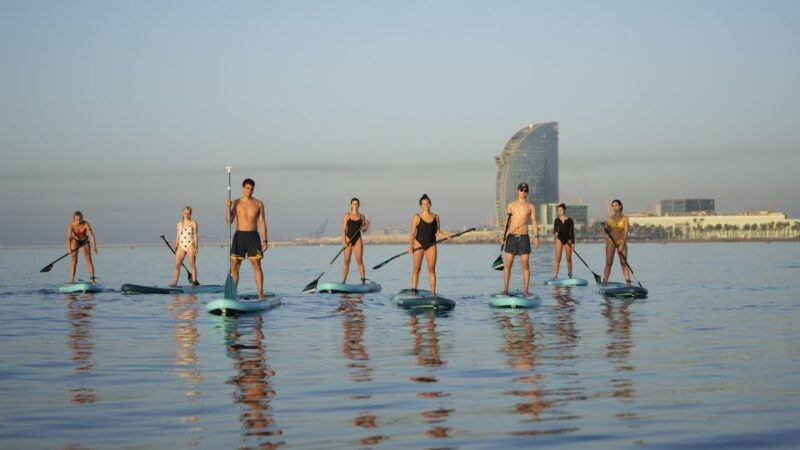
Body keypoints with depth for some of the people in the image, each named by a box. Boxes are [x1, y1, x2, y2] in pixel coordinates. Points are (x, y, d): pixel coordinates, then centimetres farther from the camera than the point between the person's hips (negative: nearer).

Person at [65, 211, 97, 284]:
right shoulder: (71, 225, -28)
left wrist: (94, 246, -44)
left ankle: (92, 279, -11)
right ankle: (71, 280, -18)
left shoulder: (86, 224, -27)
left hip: (85, 241, 1)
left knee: (88, 259, -10)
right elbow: (68, 237, -38)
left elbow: (91, 235, -33)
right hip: (75, 240, -1)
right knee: (74, 259, -14)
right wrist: (69, 247, -52)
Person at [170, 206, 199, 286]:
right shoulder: (179, 224, 17)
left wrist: (196, 246, -8)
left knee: (192, 264, -4)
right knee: (177, 264, -5)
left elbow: (195, 235, 0)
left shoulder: (193, 223, 5)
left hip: (190, 245, -4)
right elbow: (177, 236, 18)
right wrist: (175, 247, 12)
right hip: (181, 246, 4)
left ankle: (194, 281, -3)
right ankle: (174, 282, -5)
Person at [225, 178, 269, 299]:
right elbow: (229, 221, -1)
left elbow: (262, 223, 4)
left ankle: (260, 294, -5)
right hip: (239, 236, 1)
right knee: (234, 266, 0)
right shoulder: (236, 203, 5)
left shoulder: (258, 204, 5)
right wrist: (228, 207, -16)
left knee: (257, 265, -5)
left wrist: (264, 240, -2)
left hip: (253, 236, -1)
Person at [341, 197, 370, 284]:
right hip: (348, 239, -1)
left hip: (358, 239, 1)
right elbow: (344, 229, 0)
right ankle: (343, 281, 2)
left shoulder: (362, 216, 8)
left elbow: (363, 230, 10)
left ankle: (363, 280, -4)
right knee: (346, 261, -1)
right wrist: (344, 241, -9)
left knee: (360, 261, -3)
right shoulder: (347, 215, 3)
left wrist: (367, 225, -10)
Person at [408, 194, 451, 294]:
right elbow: (413, 232, -2)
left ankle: (433, 292, -2)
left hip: (431, 245, 3)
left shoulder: (435, 217, 11)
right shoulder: (417, 217, 1)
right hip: (419, 244, -3)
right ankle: (413, 291, -2)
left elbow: (438, 232, 11)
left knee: (432, 269, -2)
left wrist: (446, 235, -7)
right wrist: (410, 245, -12)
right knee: (417, 268, -5)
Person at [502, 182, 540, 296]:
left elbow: (534, 222, 0)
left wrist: (536, 236, -11)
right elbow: (507, 221, 9)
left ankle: (526, 290, -2)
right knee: (508, 263, 0)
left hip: (524, 237, -1)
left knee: (525, 264, -4)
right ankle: (505, 289, 6)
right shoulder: (511, 205, 10)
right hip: (511, 236, 1)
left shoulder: (530, 207, 6)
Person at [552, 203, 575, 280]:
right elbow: (554, 230, 4)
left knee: (569, 259, 7)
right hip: (559, 239, 0)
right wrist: (555, 233, -21)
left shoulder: (570, 220, 1)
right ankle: (555, 275, -13)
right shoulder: (557, 220, 4)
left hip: (568, 239, 0)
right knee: (558, 258, -10)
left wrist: (573, 243, -2)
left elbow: (572, 232, 2)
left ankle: (570, 275, 21)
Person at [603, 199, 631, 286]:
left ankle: (628, 282, -7)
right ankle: (604, 281, -4)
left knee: (624, 263, -5)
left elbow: (625, 232, -6)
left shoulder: (624, 218, 1)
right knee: (608, 263, -3)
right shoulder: (610, 217, 9)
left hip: (622, 241, -2)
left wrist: (622, 245, -14)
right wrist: (605, 227, -16)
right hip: (611, 241, 2)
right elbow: (608, 230, 8)